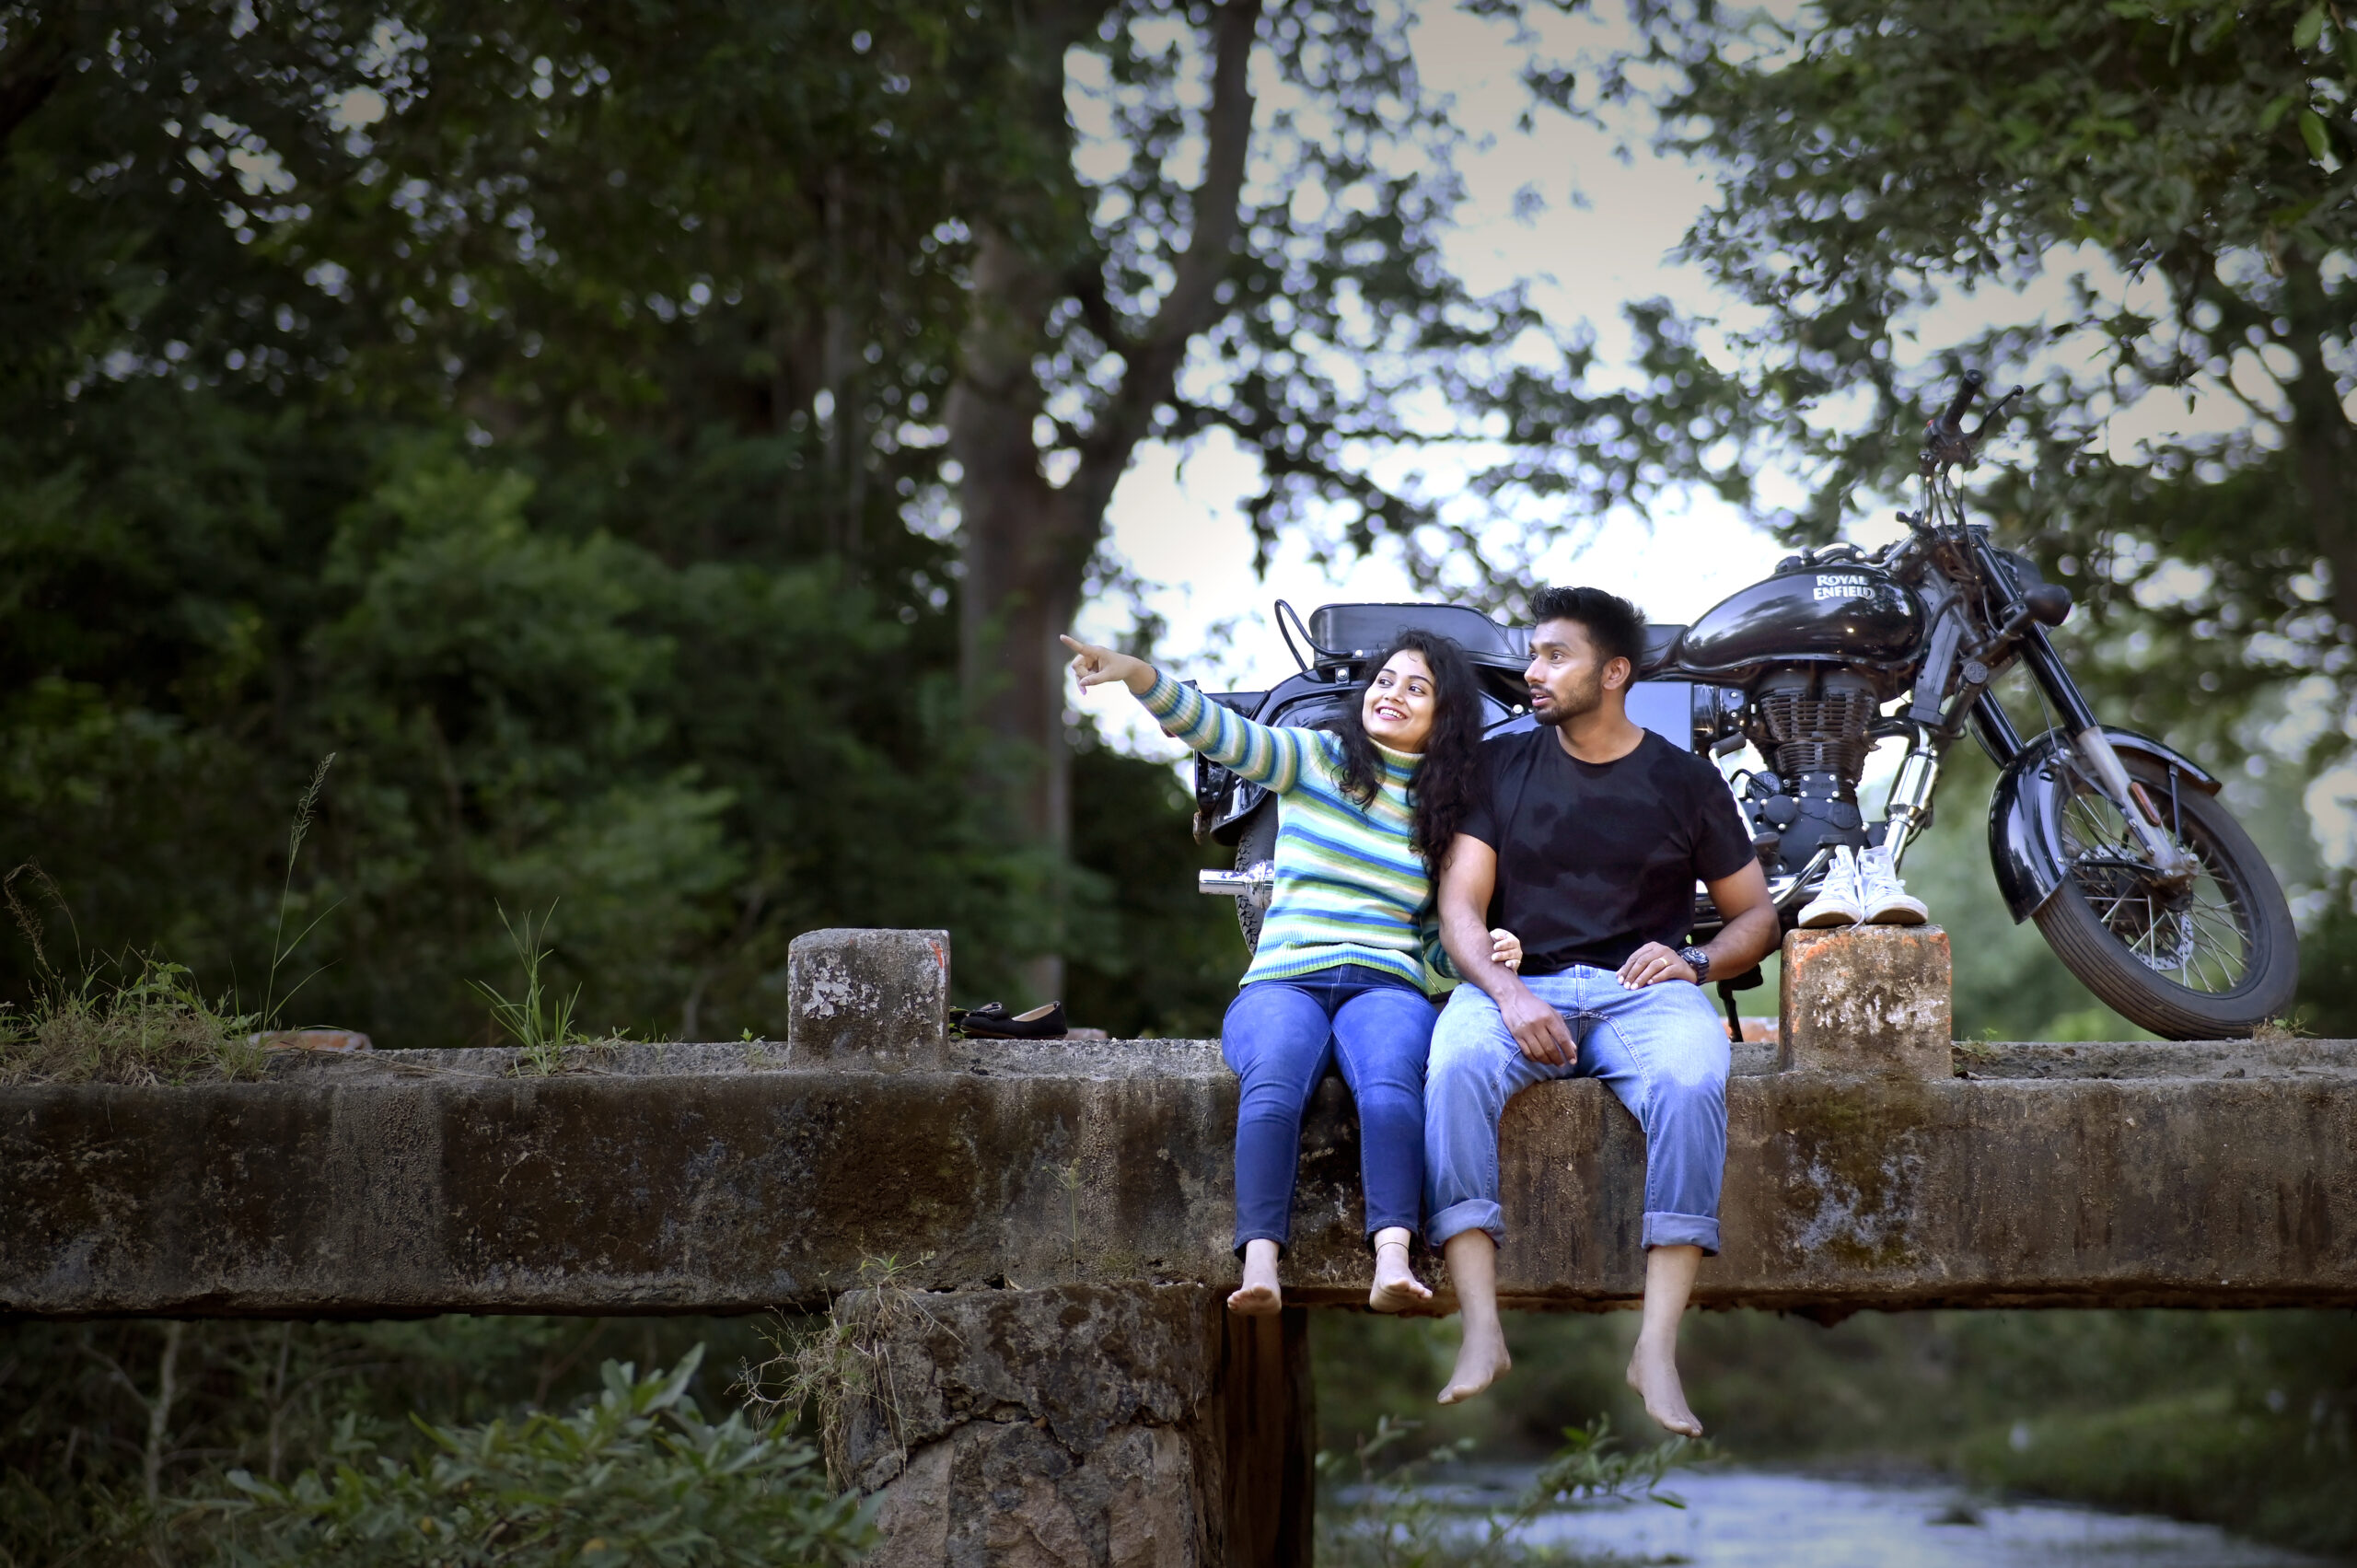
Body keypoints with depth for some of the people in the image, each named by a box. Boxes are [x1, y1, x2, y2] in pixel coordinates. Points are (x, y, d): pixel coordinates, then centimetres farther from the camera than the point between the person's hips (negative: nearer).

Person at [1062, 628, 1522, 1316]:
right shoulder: (1314, 758, 14)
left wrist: (1483, 953, -1)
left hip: (1387, 986, 1)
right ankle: (1260, 1264, -48)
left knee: (1390, 1079, -35)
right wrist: (1135, 673, -18)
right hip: (1283, 981, -1)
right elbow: (1216, 730, -2)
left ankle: (1393, 1259, -51)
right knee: (1273, 1080, -35)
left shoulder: (1447, 811, 19)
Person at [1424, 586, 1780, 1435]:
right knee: (1456, 1070, -36)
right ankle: (1481, 1333, -40)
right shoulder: (1500, 765, 14)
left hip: (1641, 987, 0)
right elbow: (1460, 905, 5)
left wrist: (1695, 961, -6)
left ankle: (1657, 1347, -39)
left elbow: (1756, 913, 17)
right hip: (1516, 984, 0)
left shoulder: (1684, 781, 14)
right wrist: (1509, 995, -15)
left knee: (1692, 1085, -36)